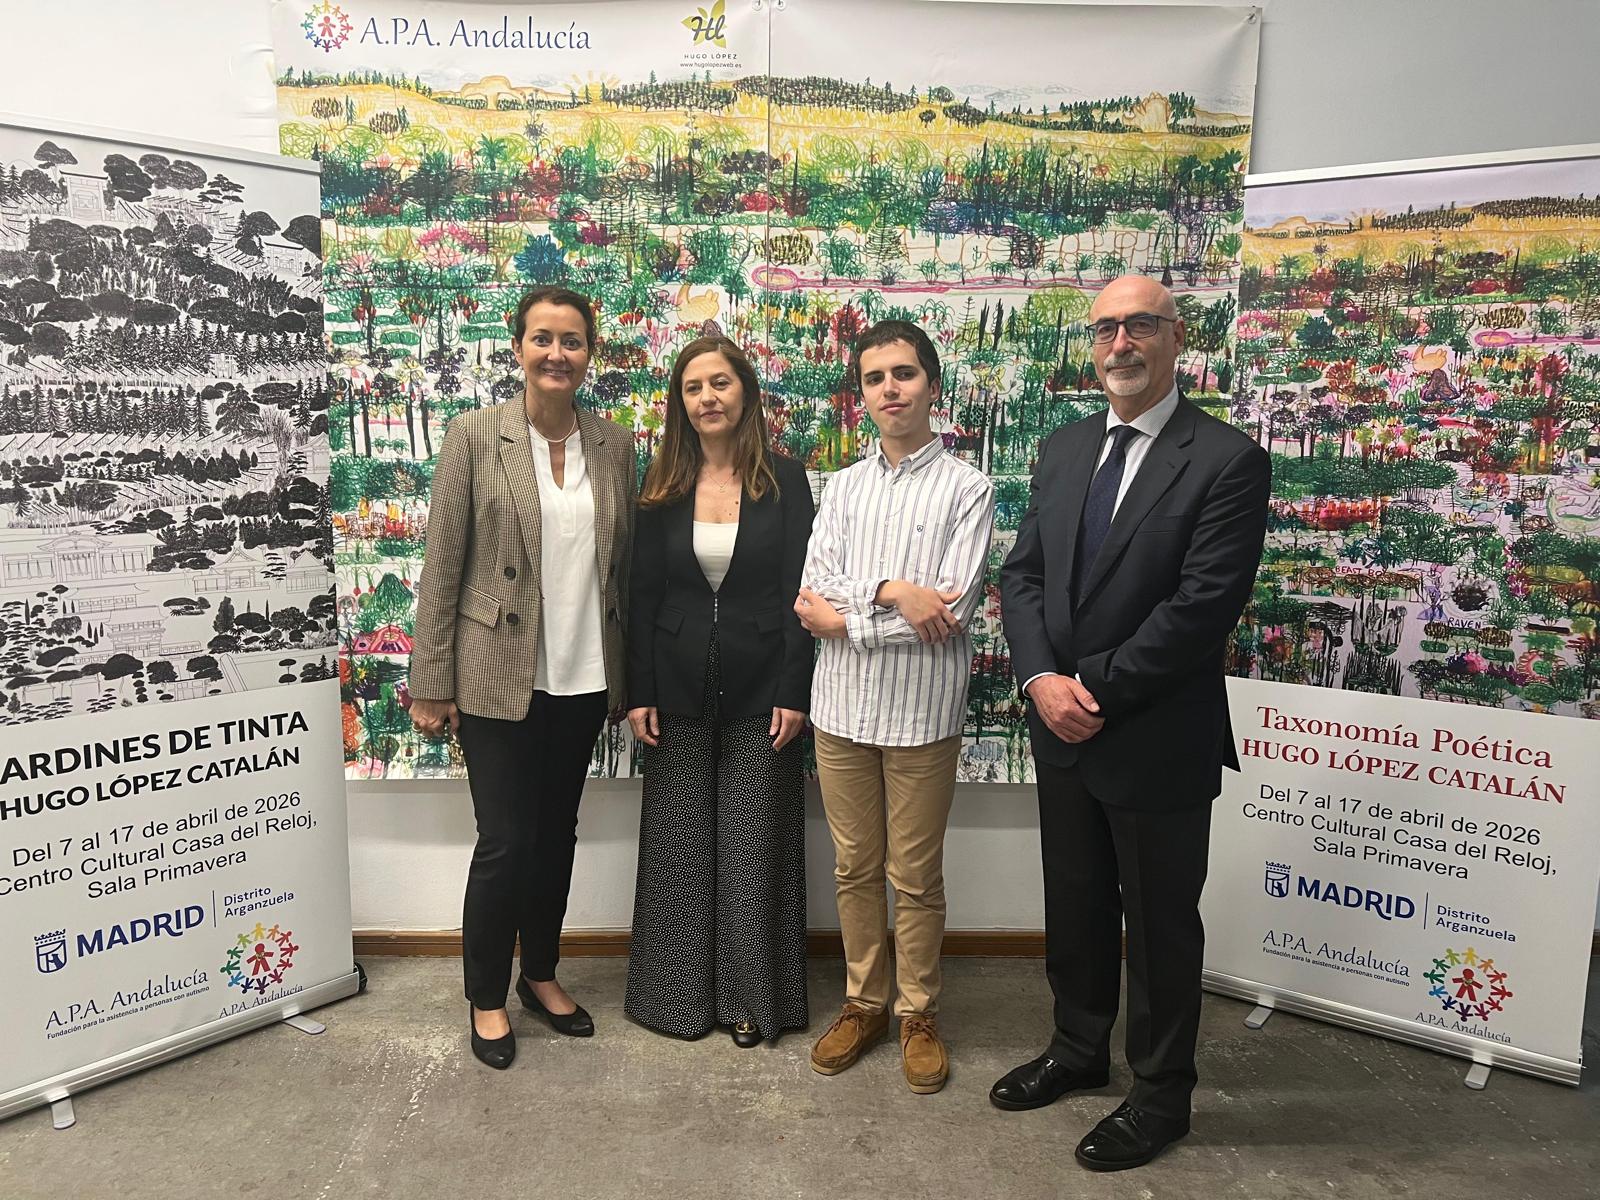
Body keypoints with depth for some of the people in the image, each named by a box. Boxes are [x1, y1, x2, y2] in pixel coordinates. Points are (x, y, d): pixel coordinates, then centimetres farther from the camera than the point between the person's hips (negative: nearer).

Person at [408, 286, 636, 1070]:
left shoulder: (615, 446, 4)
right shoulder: (475, 436, -6)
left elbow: (624, 564, 7)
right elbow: (441, 565, -6)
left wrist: (628, 677, 6)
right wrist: (431, 683, -7)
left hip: (583, 678, 4)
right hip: (497, 676, -3)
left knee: (557, 834, 16)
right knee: (505, 842, 3)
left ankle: (540, 974, 36)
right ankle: (486, 996, 25)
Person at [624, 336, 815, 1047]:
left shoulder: (784, 482, -2)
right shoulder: (663, 489, 4)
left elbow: (797, 592, -5)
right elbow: (643, 595, 5)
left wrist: (794, 693, -10)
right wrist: (638, 693, -1)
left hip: (759, 693, -2)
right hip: (680, 693, 2)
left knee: (754, 845, 6)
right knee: (678, 844, 10)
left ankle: (751, 996, 23)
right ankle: (678, 992, 27)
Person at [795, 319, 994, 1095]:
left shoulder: (967, 488, -6)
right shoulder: (845, 486, 8)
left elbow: (951, 611, -15)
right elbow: (815, 591, -3)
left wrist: (845, 618, -11)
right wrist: (891, 589, -18)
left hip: (921, 709, -4)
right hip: (841, 704, 4)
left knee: (915, 876, 10)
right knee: (855, 866, 16)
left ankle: (918, 1012, 29)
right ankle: (863, 1002, 33)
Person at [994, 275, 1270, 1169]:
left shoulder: (1227, 461, -13)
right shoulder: (1064, 450, 7)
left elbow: (1205, 606, -20)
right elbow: (1023, 575, 5)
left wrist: (1096, 691, -18)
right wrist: (1042, 679, -11)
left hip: (1159, 743, -6)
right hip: (1063, 729, 6)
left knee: (1161, 926, 12)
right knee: (1075, 908, 21)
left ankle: (1162, 1095, 33)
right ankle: (1080, 1051, 43)